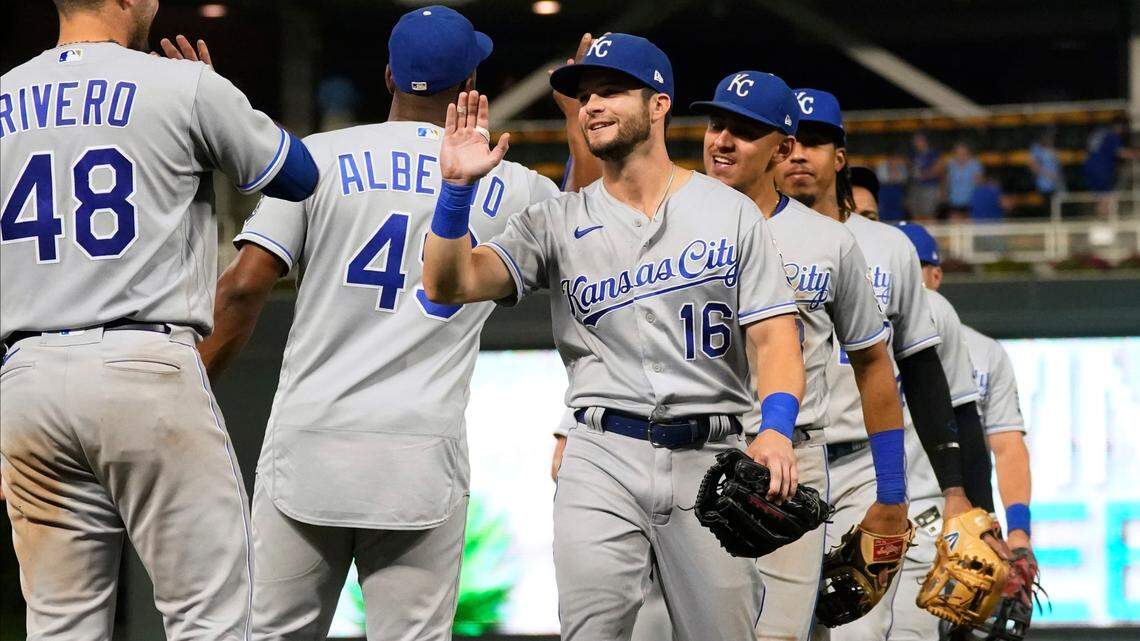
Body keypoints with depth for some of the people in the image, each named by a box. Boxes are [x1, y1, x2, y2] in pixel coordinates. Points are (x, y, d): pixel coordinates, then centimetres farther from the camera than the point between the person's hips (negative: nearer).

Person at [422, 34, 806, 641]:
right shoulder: (559, 221, 9)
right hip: (602, 457, 0)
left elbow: (774, 335, -1)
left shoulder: (731, 212, 6)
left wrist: (776, 430, -19)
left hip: (709, 458, 0)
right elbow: (450, 283, -2)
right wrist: (457, 186, -17)